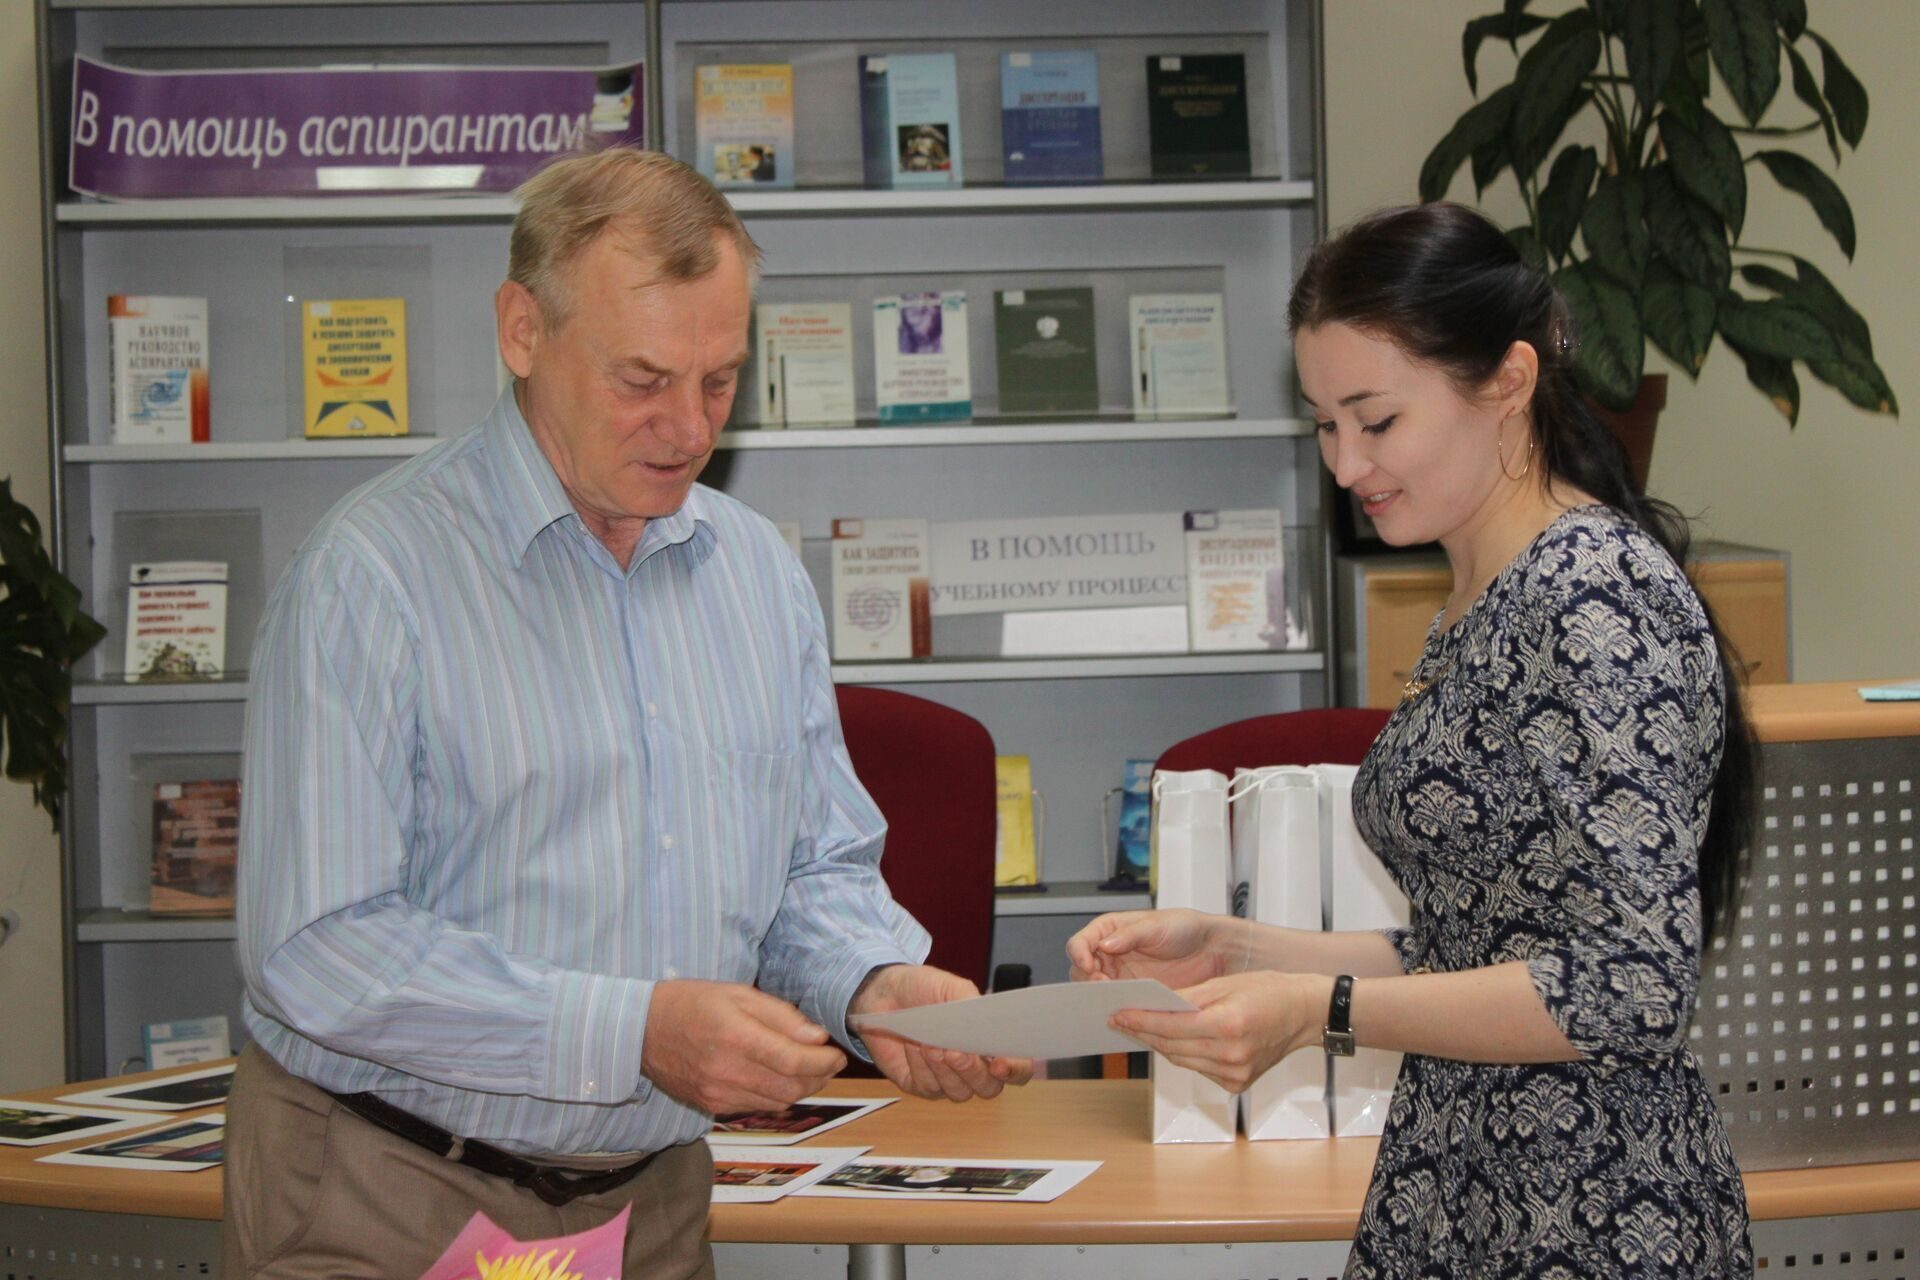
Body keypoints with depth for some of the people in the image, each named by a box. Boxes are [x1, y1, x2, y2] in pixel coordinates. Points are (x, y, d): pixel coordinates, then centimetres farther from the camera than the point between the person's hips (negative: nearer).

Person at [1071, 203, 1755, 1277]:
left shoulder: (1597, 592, -17)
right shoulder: (1481, 609, 12)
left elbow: (1634, 985, -21)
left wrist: (1323, 1010, -24)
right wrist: (1237, 953, 4)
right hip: (1460, 1192, 9)